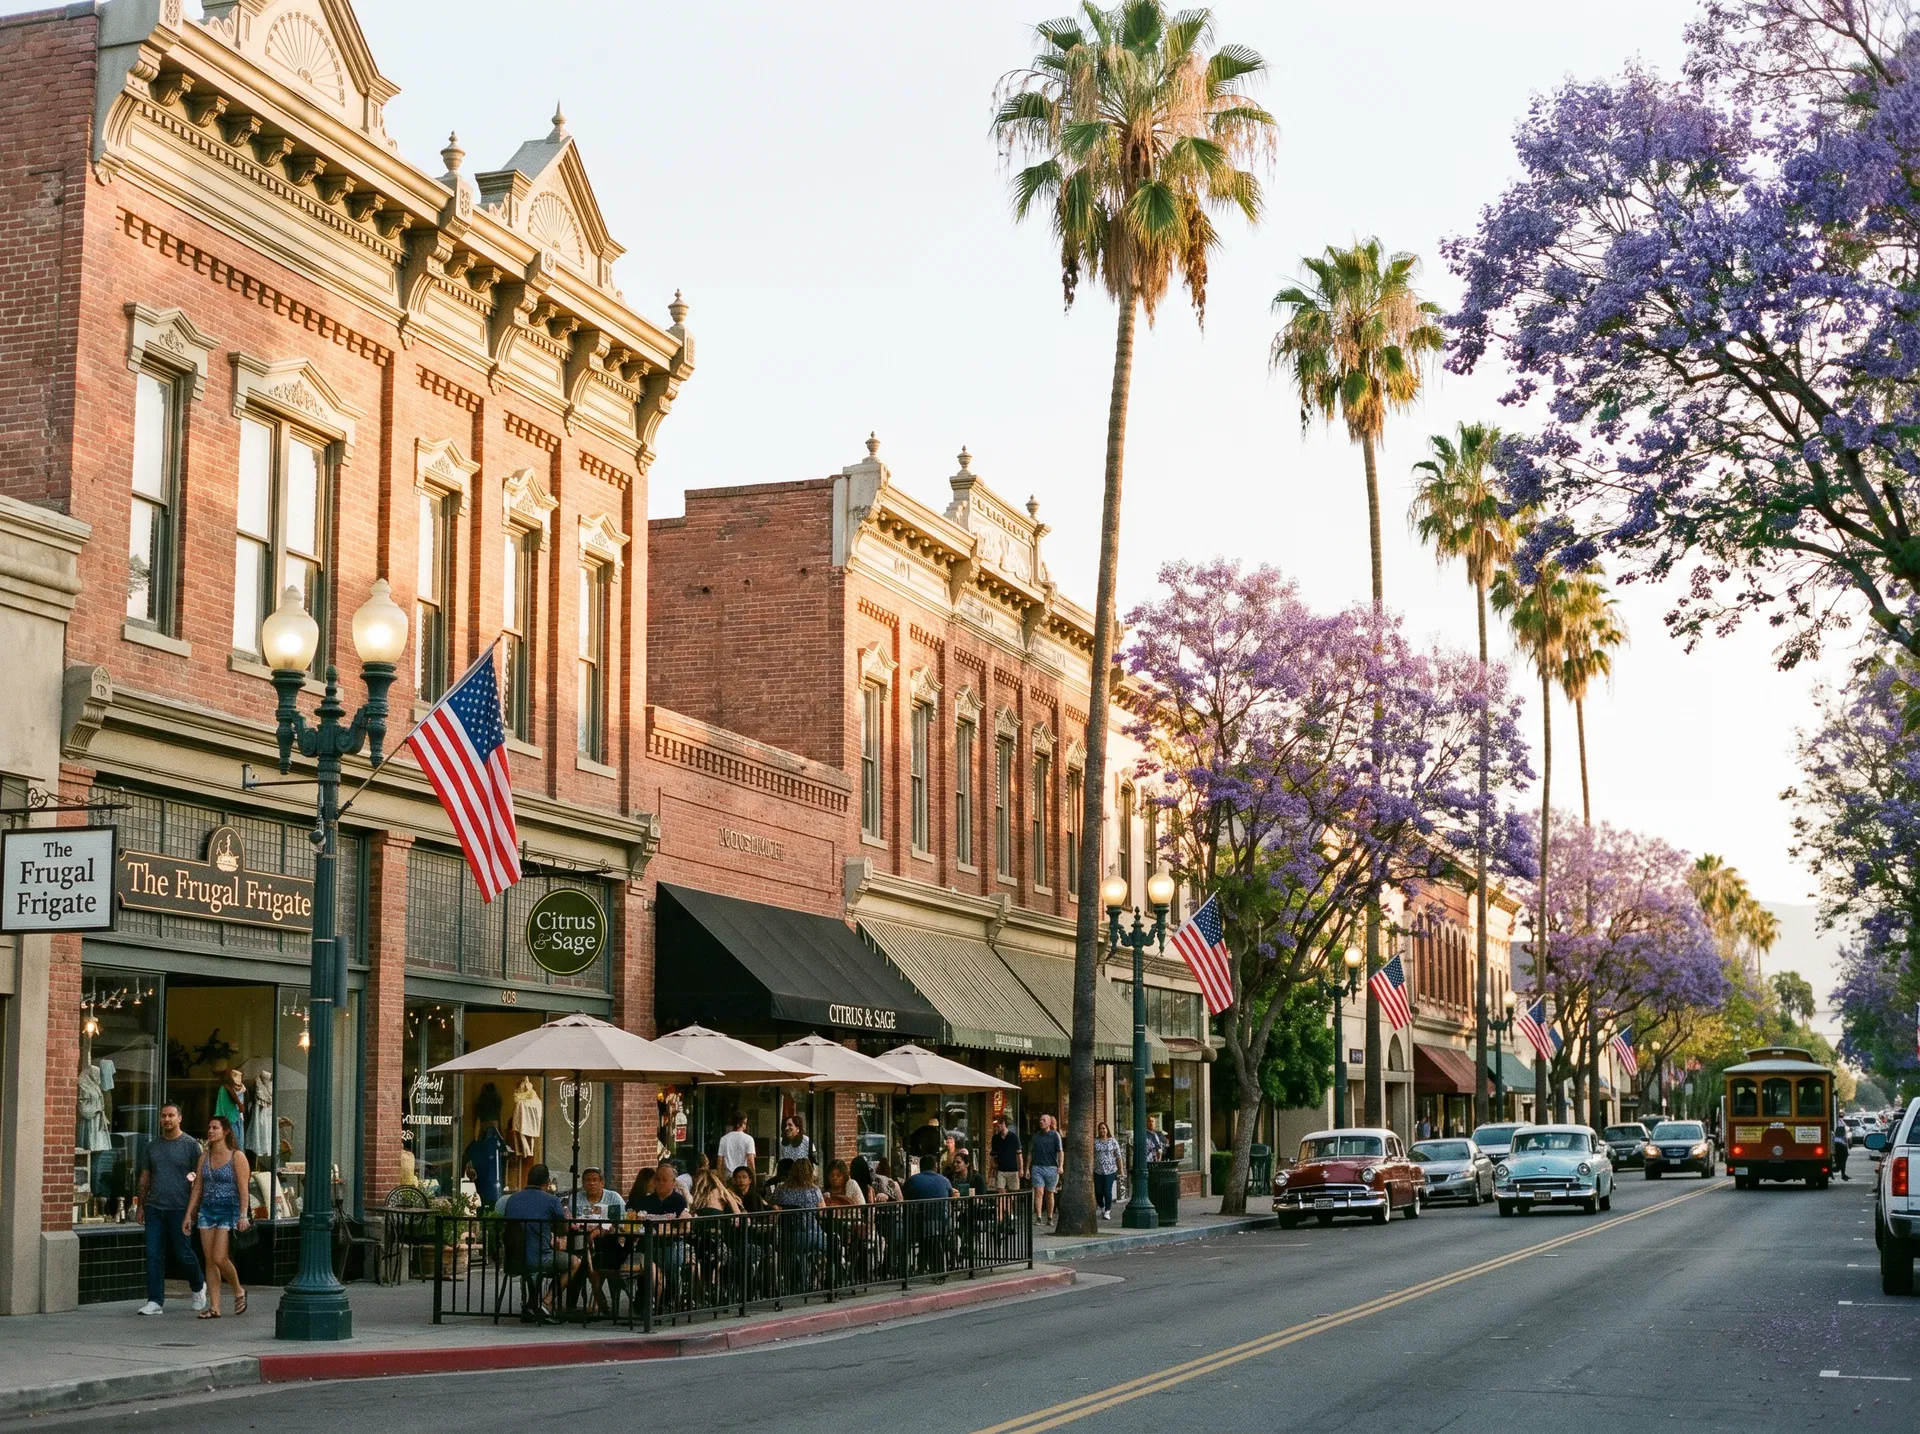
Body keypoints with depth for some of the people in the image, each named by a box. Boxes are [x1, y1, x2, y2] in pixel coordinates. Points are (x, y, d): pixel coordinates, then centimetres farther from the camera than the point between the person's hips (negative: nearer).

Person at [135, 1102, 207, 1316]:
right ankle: (155, 1302, 2)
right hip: (154, 1208, 4)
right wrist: (141, 1205, 13)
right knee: (153, 1255, -1)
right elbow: (145, 1177, 18)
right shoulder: (153, 1146, 13)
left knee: (183, 1254, 2)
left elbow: (198, 1180, -3)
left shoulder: (191, 1145, -2)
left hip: (179, 1209, -4)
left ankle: (198, 1288, 27)